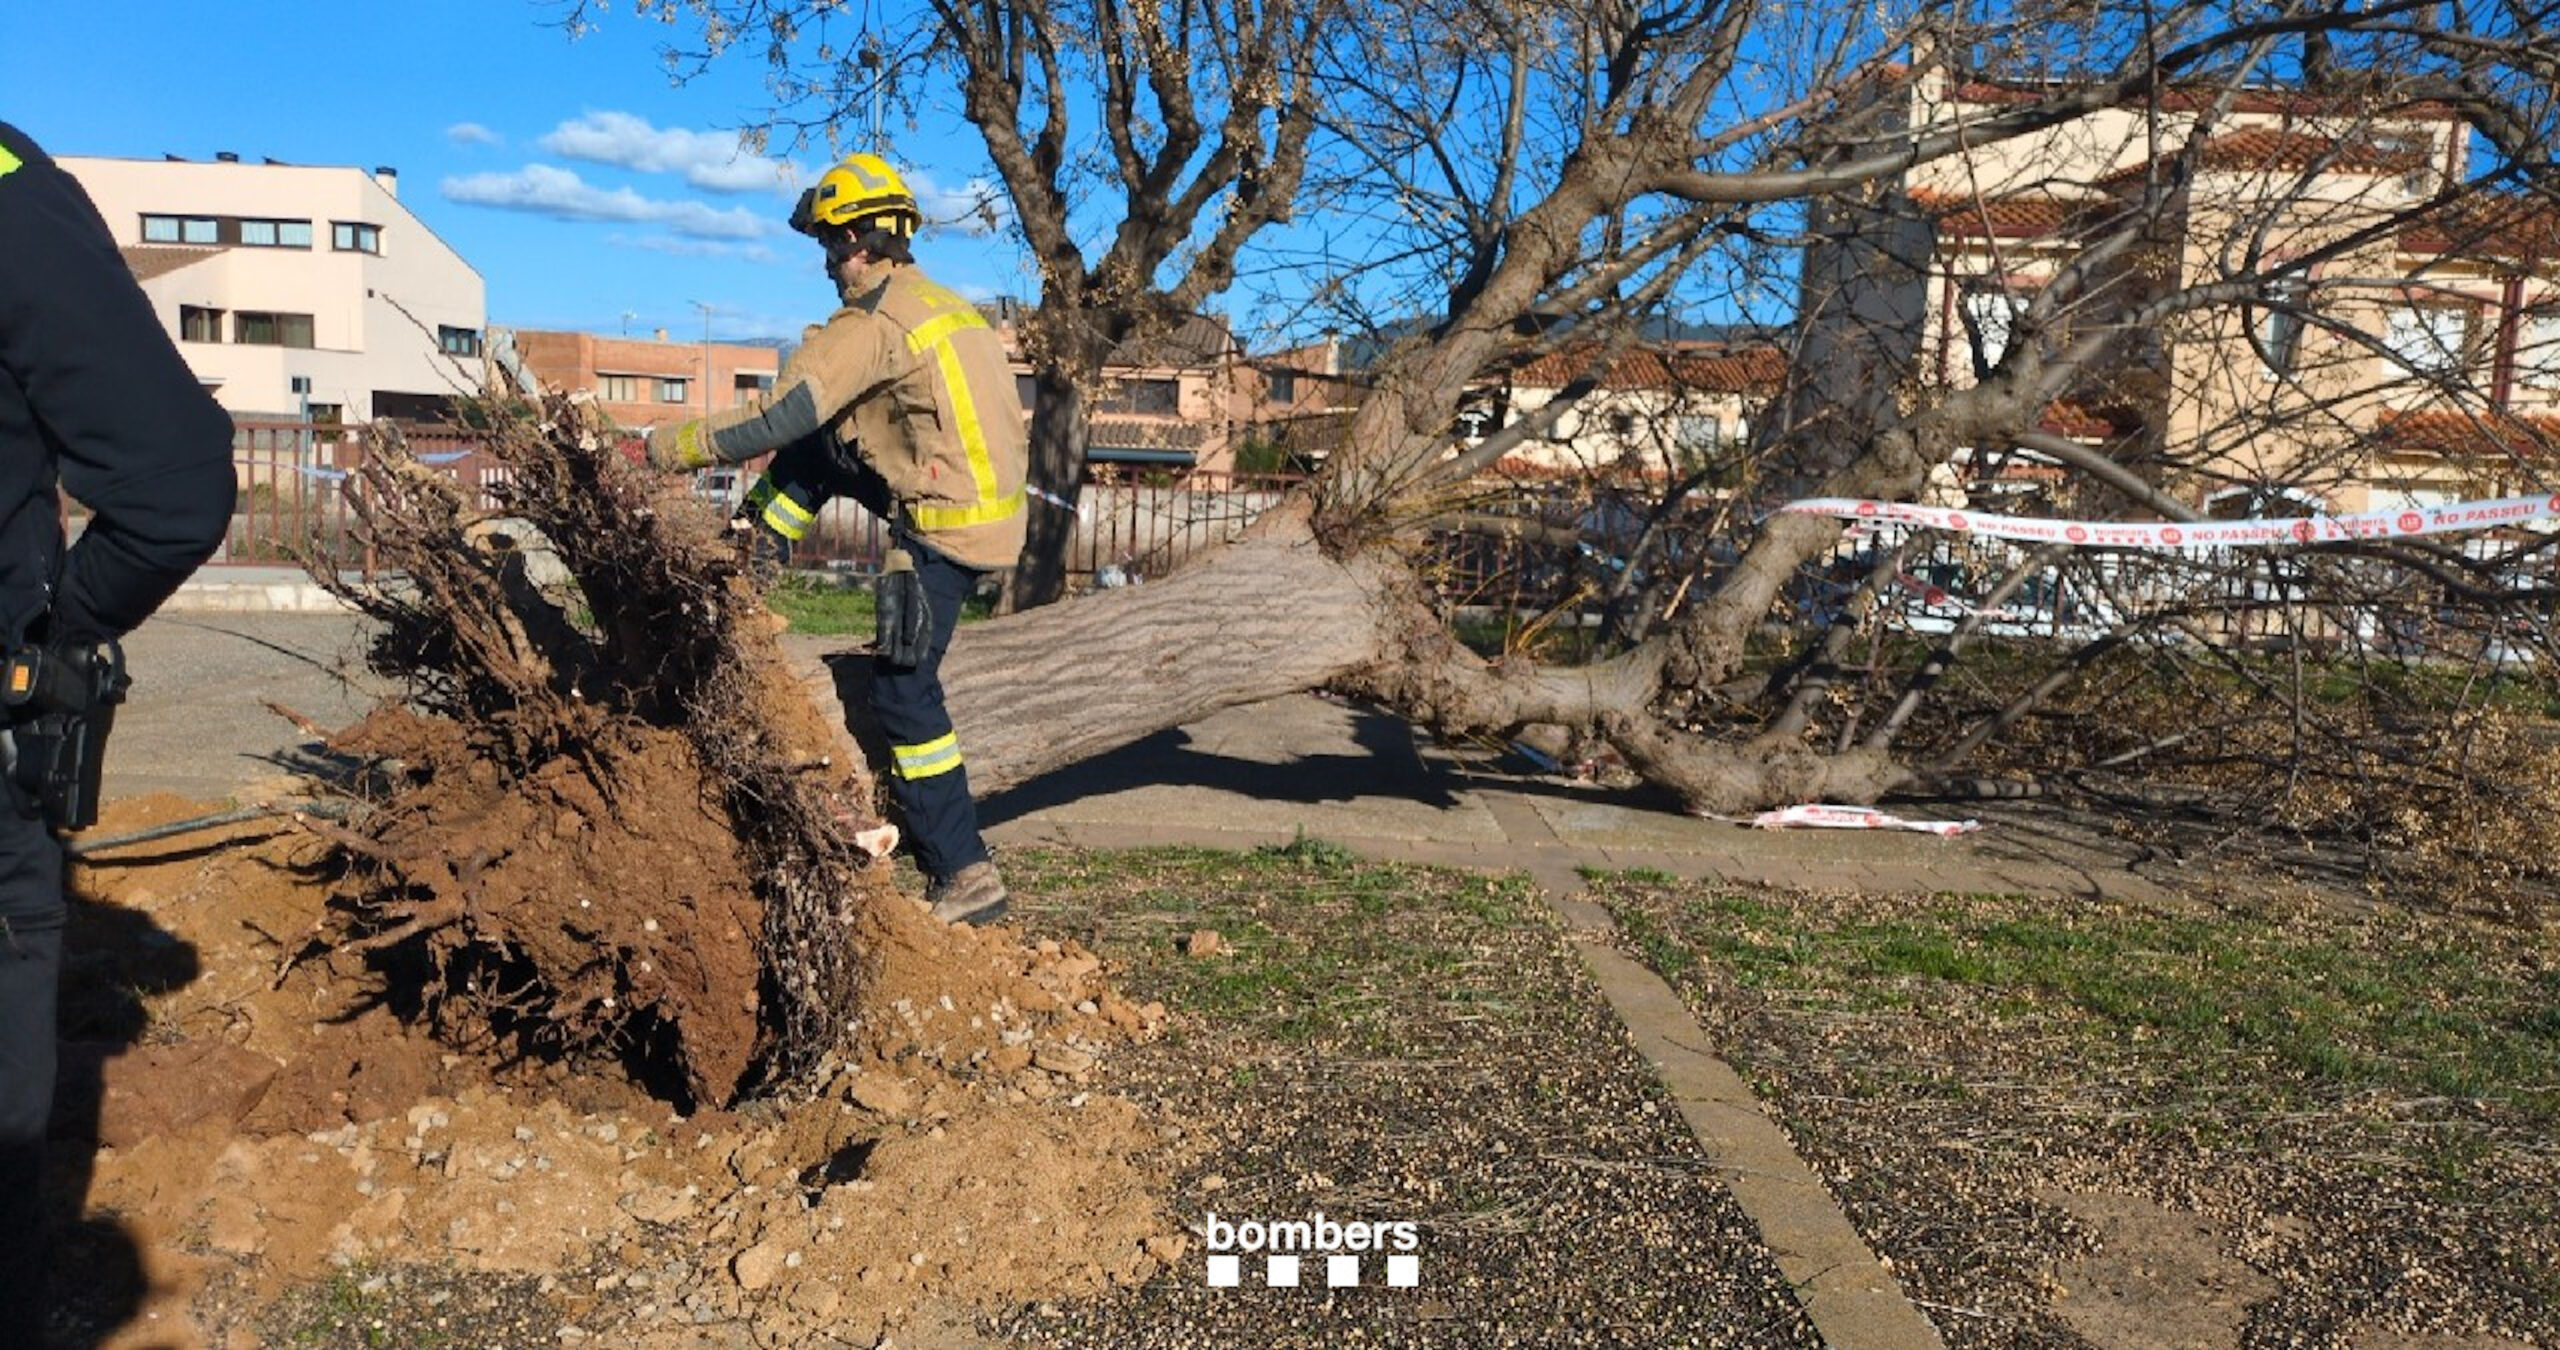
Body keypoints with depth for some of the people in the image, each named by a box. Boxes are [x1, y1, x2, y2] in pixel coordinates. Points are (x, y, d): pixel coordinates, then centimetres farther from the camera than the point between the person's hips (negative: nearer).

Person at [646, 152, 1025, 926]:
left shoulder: (870, 325, -14)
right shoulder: (941, 303, 15)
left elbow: (775, 419, -18)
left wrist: (673, 447, -7)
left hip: (946, 529, -9)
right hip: (989, 505, 9)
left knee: (904, 693, -3)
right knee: (813, 453, 17)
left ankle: (967, 876, 0)